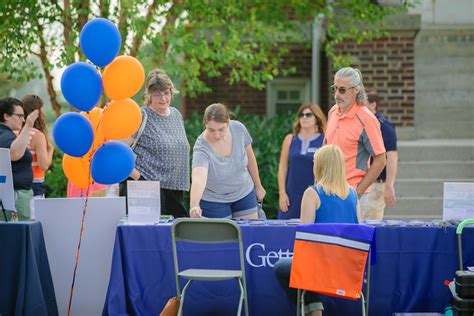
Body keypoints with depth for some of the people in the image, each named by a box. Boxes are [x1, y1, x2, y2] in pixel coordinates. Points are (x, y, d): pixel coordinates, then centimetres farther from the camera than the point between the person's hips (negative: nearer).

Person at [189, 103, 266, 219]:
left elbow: (250, 157, 0)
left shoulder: (238, 129, -18)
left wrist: (258, 186, 9)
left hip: (244, 193, 4)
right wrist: (194, 206, -63)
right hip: (214, 201, -4)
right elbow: (198, 179, -46)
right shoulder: (201, 149, -30)